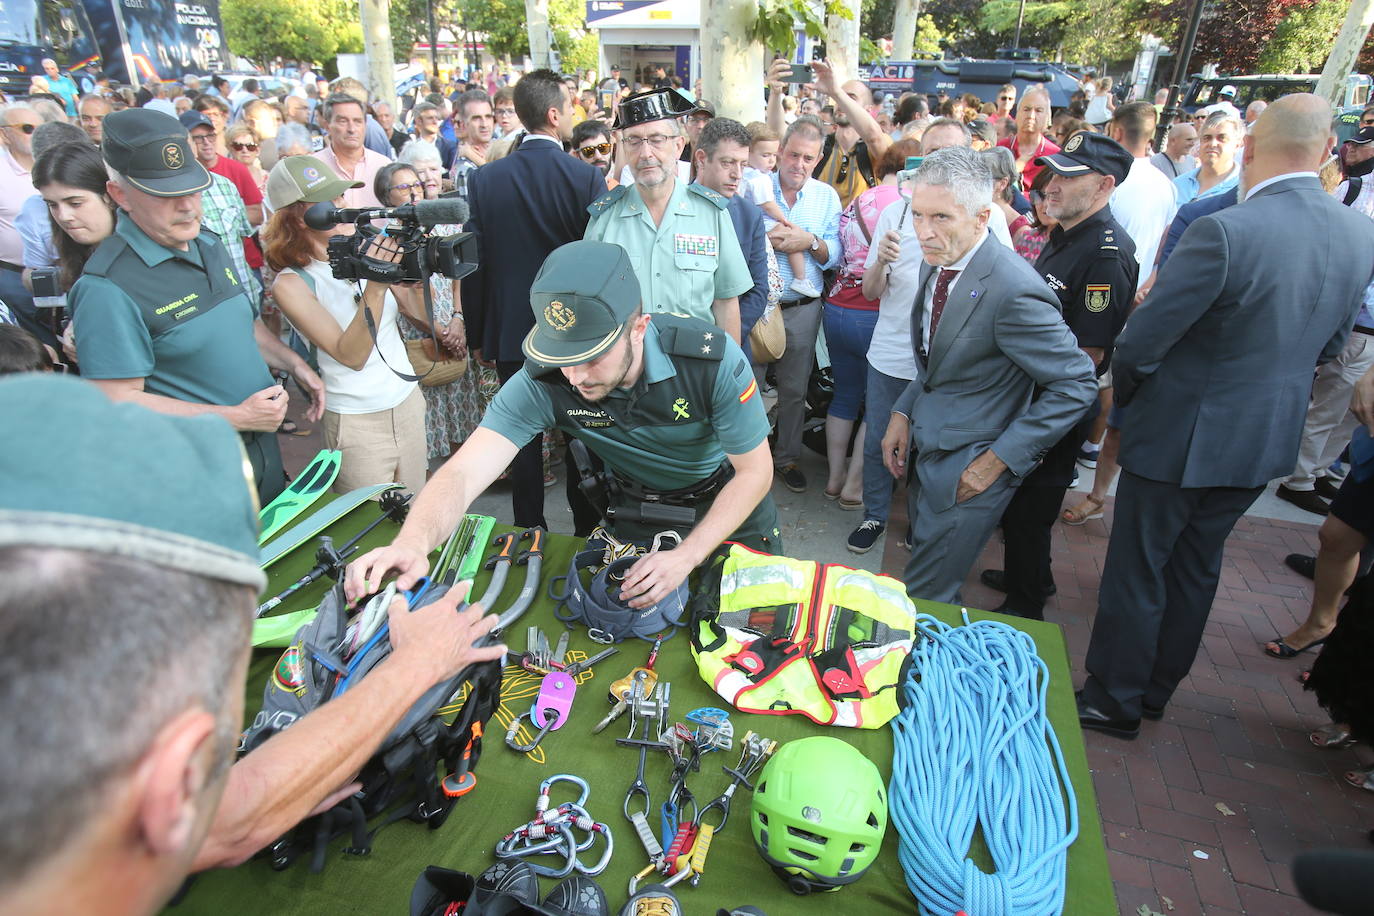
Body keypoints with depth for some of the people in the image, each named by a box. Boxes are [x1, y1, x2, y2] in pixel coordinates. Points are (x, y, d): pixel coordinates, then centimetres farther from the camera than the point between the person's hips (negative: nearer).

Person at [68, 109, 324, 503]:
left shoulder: (208, 245, 7)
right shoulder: (107, 288, -21)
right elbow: (120, 403, -23)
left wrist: (294, 365, 4)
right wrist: (238, 417, -23)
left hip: (264, 449, 8)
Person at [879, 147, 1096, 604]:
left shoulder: (1013, 290, -25)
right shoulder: (936, 265, 2)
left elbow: (1077, 384, -19)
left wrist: (999, 459, -18)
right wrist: (903, 413, 1)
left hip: (968, 469, -8)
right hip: (926, 449, 8)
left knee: (922, 601, 2)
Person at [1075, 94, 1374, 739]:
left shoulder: (1224, 232, -24)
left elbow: (1141, 341, -21)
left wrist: (1125, 390, -1)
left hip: (1182, 434, -7)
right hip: (1269, 437, 7)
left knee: (1136, 571, 8)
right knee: (1195, 568, 21)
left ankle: (1113, 701, 25)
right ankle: (1156, 691, 39)